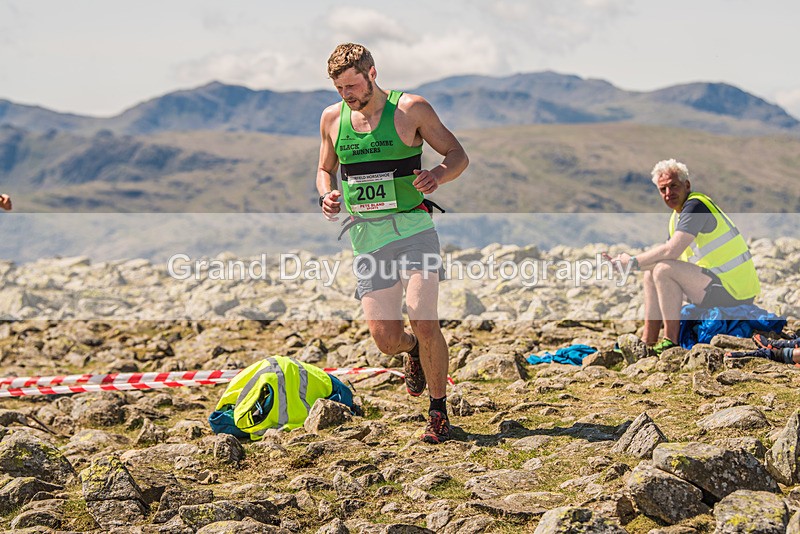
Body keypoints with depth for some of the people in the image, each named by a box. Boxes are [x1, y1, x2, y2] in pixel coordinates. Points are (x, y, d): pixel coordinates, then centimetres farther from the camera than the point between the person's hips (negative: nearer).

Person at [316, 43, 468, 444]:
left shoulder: (411, 109, -3)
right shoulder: (331, 118, 8)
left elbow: (458, 154, 2)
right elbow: (324, 169, 22)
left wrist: (439, 175, -20)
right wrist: (327, 195, -1)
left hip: (413, 228, -3)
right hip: (366, 237, 3)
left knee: (424, 323, -18)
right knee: (386, 340, -2)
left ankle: (439, 411, 2)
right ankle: (413, 351, 35)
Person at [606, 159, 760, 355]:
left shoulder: (695, 205, -16)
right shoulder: (677, 216, 14)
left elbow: (671, 251, -26)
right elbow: (670, 256, 14)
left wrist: (632, 262, -13)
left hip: (733, 292, -10)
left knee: (664, 270, -23)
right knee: (651, 274, 12)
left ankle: (671, 342, -15)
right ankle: (648, 342, 9)